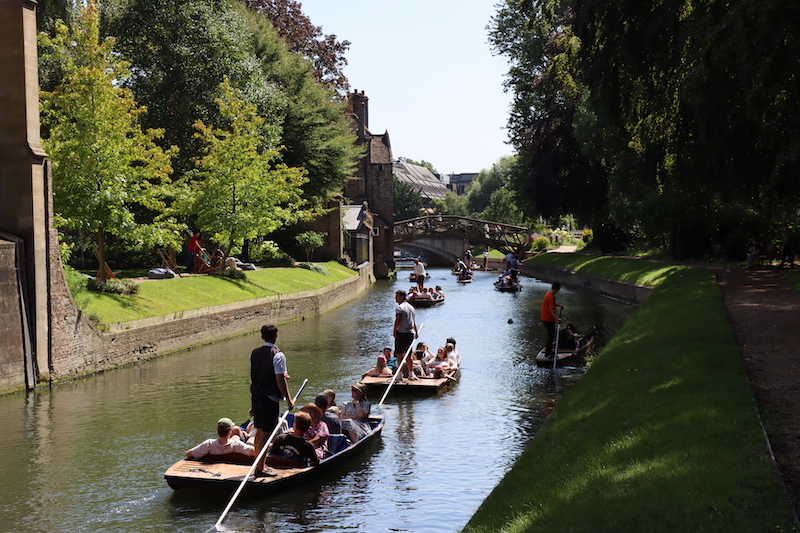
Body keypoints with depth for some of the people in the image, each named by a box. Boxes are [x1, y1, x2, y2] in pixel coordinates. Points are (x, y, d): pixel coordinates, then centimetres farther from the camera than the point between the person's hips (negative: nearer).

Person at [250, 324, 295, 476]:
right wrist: (289, 400, -10)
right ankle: (260, 468, -4)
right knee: (266, 433, -3)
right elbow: (280, 380, -17)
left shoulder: (254, 353, 7)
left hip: (255, 395, 7)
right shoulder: (277, 355, -14)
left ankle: (258, 464, 25)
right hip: (270, 397, -7)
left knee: (259, 431, 16)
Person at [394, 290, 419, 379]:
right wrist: (416, 332, 25)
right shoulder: (411, 307, 15)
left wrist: (394, 331, -13)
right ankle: (411, 374, 14)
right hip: (411, 333, 7)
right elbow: (414, 321, 19)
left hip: (401, 333, -7)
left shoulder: (399, 307, -8)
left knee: (399, 354, -2)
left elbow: (398, 320, -17)